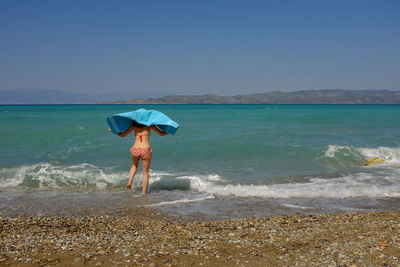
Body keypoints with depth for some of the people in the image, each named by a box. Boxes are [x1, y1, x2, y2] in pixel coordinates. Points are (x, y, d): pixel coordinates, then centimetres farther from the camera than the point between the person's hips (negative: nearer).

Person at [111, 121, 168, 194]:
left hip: (135, 150, 2)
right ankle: (144, 192, 13)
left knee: (135, 165, 33)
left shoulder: (133, 125, 8)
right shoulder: (149, 125, 5)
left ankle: (130, 181, 14)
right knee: (145, 173, 13)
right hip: (146, 150, -2)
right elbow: (161, 133, 9)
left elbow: (123, 135, 14)